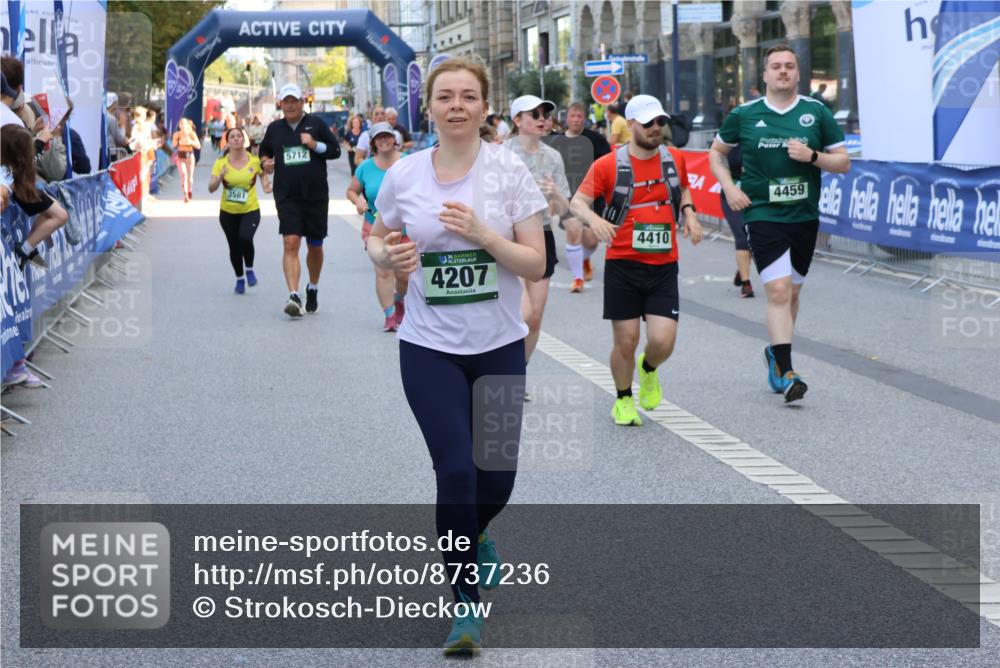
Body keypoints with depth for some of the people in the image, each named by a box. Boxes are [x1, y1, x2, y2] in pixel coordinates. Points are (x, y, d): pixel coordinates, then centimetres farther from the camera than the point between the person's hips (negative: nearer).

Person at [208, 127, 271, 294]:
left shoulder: (255, 161, -7)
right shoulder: (221, 163, -5)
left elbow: (263, 173, 11)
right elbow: (211, 188, -9)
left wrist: (265, 185, -11)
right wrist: (220, 177, -28)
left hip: (250, 210, -2)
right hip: (228, 212, 2)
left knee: (245, 238, -26)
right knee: (234, 247, 9)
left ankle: (249, 269, 2)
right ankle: (240, 278, 33)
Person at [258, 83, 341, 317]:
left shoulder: (316, 124, 3)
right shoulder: (274, 129, 9)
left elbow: (336, 150, 3)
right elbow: (264, 151, 23)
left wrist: (315, 145, -13)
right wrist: (266, 162, 1)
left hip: (316, 195, 0)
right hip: (287, 197, 0)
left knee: (315, 246, 12)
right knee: (291, 243, -16)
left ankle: (312, 289, 34)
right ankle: (294, 296, -23)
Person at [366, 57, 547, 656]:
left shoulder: (510, 171, -6)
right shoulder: (403, 175, -2)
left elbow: (536, 265, -8)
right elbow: (378, 240, 13)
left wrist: (481, 233, -23)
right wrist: (389, 255, -10)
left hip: (500, 347, 1)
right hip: (430, 349, 0)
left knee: (497, 476, 8)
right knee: (456, 470, -10)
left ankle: (473, 534, 45)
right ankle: (466, 601, 7)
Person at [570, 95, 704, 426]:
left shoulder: (674, 159, 6)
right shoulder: (608, 165, -5)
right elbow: (578, 201, -6)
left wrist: (688, 213, 5)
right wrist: (593, 218, -28)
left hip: (664, 266, 2)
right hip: (622, 265, -2)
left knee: (663, 341, -8)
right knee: (626, 341, 1)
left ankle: (649, 370, 28)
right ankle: (623, 400, 26)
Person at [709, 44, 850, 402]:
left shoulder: (817, 112, 3)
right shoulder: (744, 114, 1)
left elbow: (844, 162, 5)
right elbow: (716, 152, 16)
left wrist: (812, 156, -13)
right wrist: (729, 187, 1)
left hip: (805, 215, 3)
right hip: (762, 213, -3)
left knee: (791, 292, 14)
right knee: (778, 290, -15)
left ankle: (776, 353, 37)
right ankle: (785, 373, -16)